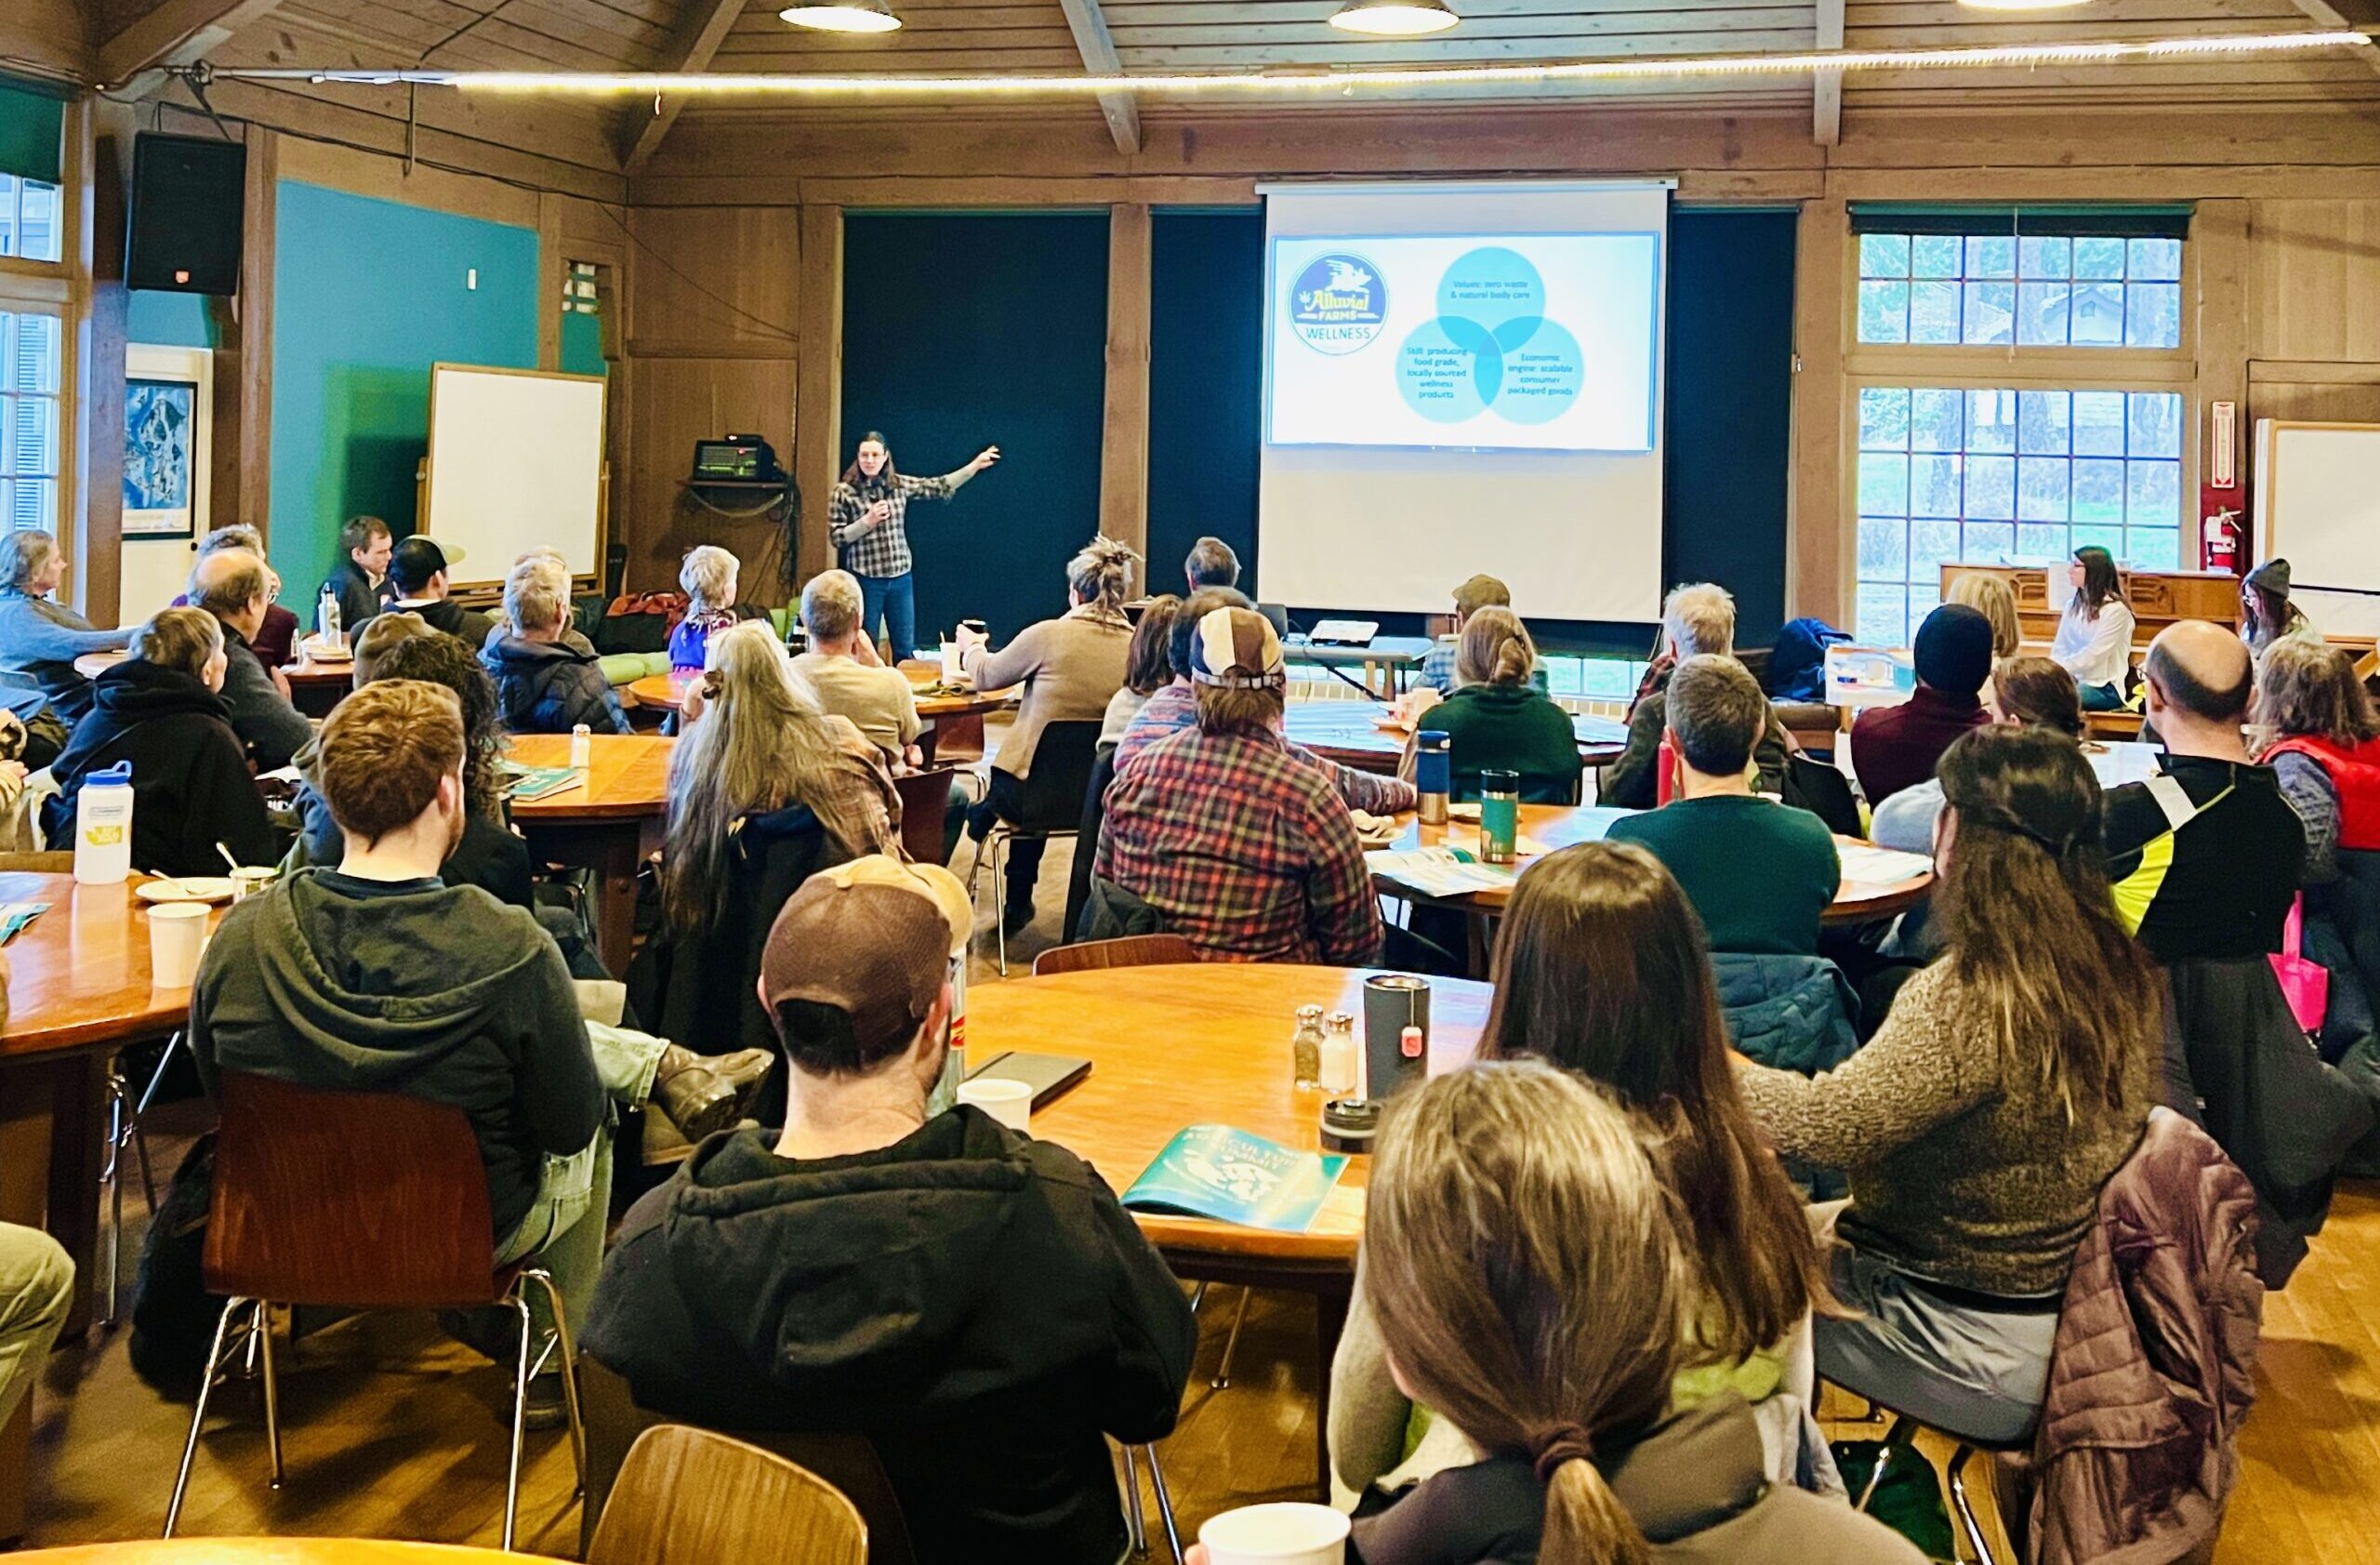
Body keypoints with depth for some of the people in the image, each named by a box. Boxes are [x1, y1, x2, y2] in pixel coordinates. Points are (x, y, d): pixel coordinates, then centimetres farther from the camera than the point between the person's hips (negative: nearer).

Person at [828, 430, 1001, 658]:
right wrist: (867, 521, -18)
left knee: (905, 650, 9)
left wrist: (974, 466, 2)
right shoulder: (844, 492, -5)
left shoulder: (899, 485, 4)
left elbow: (938, 487, 7)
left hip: (900, 579, 4)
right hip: (865, 580, -3)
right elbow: (836, 537, -6)